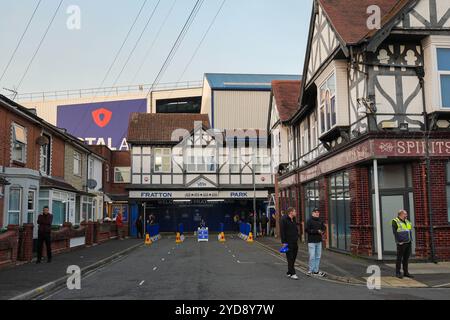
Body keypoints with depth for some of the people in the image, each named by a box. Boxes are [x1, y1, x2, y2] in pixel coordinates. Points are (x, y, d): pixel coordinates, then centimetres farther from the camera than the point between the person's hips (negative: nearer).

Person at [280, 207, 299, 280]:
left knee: (293, 258, 10)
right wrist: (283, 242, -18)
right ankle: (292, 274, -2)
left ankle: (289, 273, 20)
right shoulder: (284, 219, -11)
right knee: (290, 259, -5)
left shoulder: (293, 220, 15)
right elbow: (282, 231, -14)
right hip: (288, 243, -8)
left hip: (295, 242, 8)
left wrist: (297, 238, 16)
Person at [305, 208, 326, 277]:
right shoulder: (310, 221, -7)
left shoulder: (320, 221, 12)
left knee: (318, 256, 8)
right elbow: (307, 230, -15)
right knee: (312, 256, -5)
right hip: (312, 241, -6)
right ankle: (311, 270, 4)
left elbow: (324, 227, 25)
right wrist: (316, 231, -17)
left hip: (319, 241, 6)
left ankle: (316, 271, 16)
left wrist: (322, 232, 2)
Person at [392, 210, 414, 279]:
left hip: (408, 242, 7)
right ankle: (397, 273, 4)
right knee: (399, 258, -2)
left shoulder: (407, 221, 16)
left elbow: (410, 231, 19)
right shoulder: (395, 222, -7)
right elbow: (395, 233, -13)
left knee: (406, 258, 10)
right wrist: (399, 241, -18)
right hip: (401, 243, -7)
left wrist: (411, 240, 10)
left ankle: (406, 272, 17)